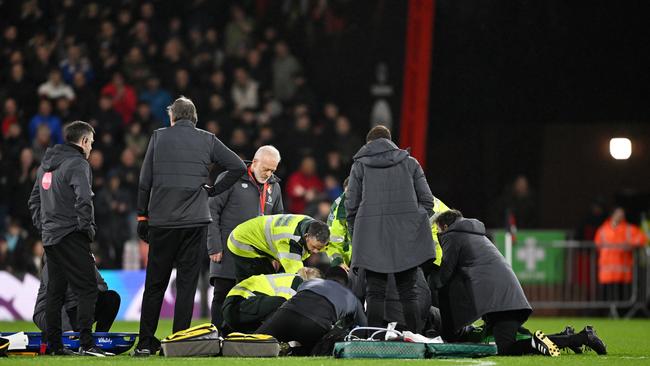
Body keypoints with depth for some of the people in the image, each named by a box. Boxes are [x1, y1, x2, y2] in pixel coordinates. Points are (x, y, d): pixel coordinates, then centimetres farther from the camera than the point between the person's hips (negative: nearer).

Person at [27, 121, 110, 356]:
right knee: (87, 289, -8)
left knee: (55, 291, 13)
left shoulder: (46, 164, 17)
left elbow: (34, 200, 22)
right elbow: (83, 201, -21)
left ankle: (54, 345, 14)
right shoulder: (78, 164, -11)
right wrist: (88, 229, -11)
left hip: (49, 237, 9)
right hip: (71, 237, -9)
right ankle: (86, 344, -16)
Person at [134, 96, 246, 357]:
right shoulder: (207, 140, 6)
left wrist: (142, 216, 9)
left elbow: (145, 180, 2)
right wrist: (213, 190, 10)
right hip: (195, 221, 0)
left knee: (155, 284, 7)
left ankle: (145, 343, 6)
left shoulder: (159, 137, 4)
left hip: (162, 221, 0)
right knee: (187, 283, 3)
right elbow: (239, 166, 1)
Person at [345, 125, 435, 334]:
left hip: (372, 236, -1)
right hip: (407, 235, 1)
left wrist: (355, 236, 14)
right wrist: (419, 224, 18)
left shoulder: (360, 165, 9)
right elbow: (427, 199, 8)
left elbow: (351, 205, 6)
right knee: (408, 292, 5)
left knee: (375, 293, 1)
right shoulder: (409, 162, 12)